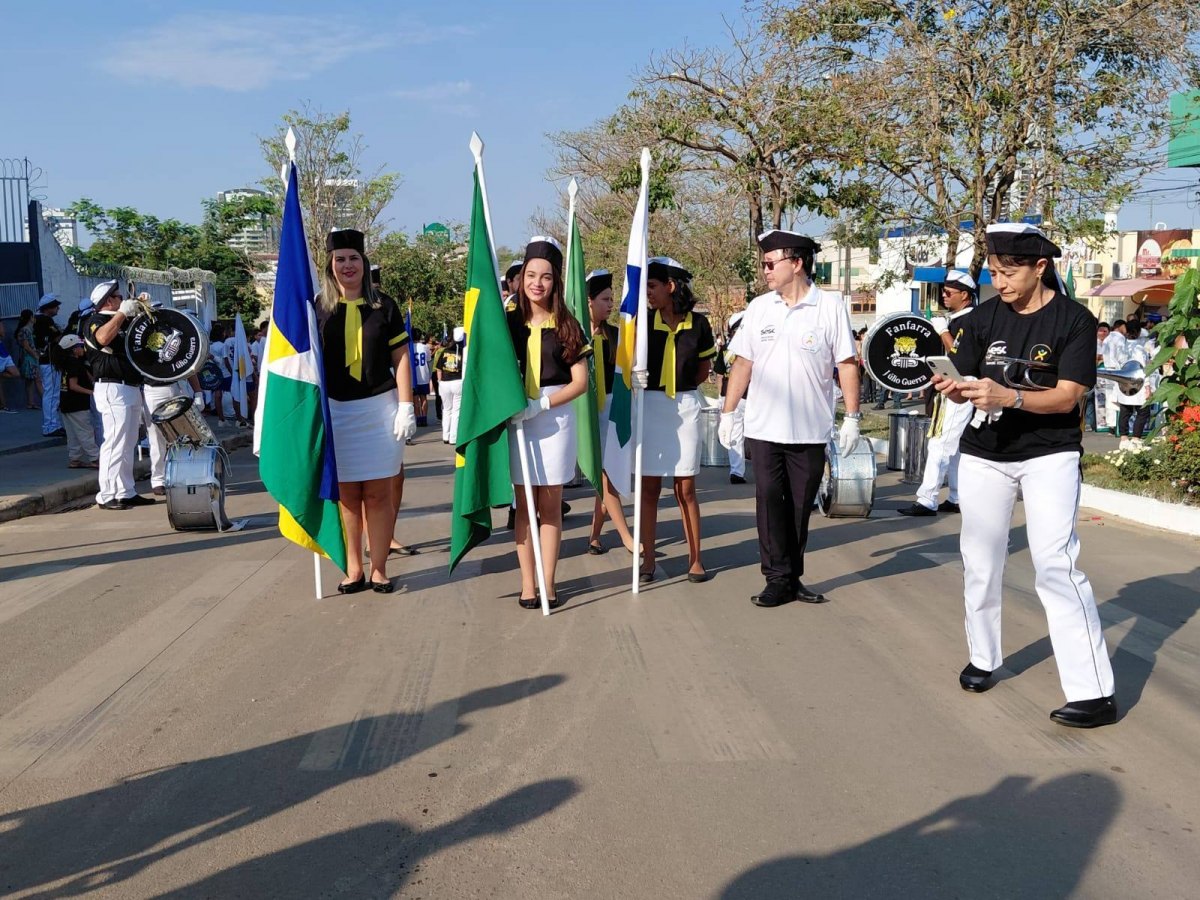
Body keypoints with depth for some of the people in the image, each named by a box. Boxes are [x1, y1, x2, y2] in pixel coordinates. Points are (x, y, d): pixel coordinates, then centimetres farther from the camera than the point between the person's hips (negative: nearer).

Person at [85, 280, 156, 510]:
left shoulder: (124, 321, 20)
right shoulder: (95, 321, -6)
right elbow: (103, 337, -27)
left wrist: (140, 310, 14)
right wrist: (122, 313, -20)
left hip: (132, 388, 9)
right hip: (112, 389, -9)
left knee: (129, 443, 11)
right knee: (115, 441, -13)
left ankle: (126, 492, 16)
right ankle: (106, 496, -12)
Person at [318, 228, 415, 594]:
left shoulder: (383, 306, 4)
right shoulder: (318, 308, 6)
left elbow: (400, 357, 3)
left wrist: (406, 407, -4)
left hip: (379, 409, -1)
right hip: (335, 412, 1)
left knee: (378, 493, 2)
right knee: (347, 494, 3)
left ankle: (379, 570, 11)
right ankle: (353, 570, 13)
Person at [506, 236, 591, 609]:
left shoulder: (567, 325, 3)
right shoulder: (509, 321, 5)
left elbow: (580, 382, -1)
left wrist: (541, 405, -12)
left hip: (555, 416, -1)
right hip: (517, 419, 1)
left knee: (550, 505, 4)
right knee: (524, 505, 4)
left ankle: (548, 582, 11)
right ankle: (527, 583, 10)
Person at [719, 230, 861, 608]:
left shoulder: (830, 306, -4)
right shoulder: (759, 307, 5)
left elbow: (846, 364, -3)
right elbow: (743, 363, 8)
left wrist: (852, 417, -7)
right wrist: (728, 412, 4)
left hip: (810, 431, -2)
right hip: (764, 428, 2)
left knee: (800, 506, 8)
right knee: (769, 500, -1)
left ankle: (792, 577, 21)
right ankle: (778, 579, 8)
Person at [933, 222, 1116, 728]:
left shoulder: (1074, 320, -9)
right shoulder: (985, 317, 2)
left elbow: (1066, 397, -16)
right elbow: (965, 387, 3)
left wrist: (1007, 396, -32)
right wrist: (952, 387, -21)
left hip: (1049, 454, -4)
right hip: (984, 455, 5)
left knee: (1056, 566, -14)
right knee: (981, 564, 12)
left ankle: (1094, 692, -9)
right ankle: (983, 658, 31)